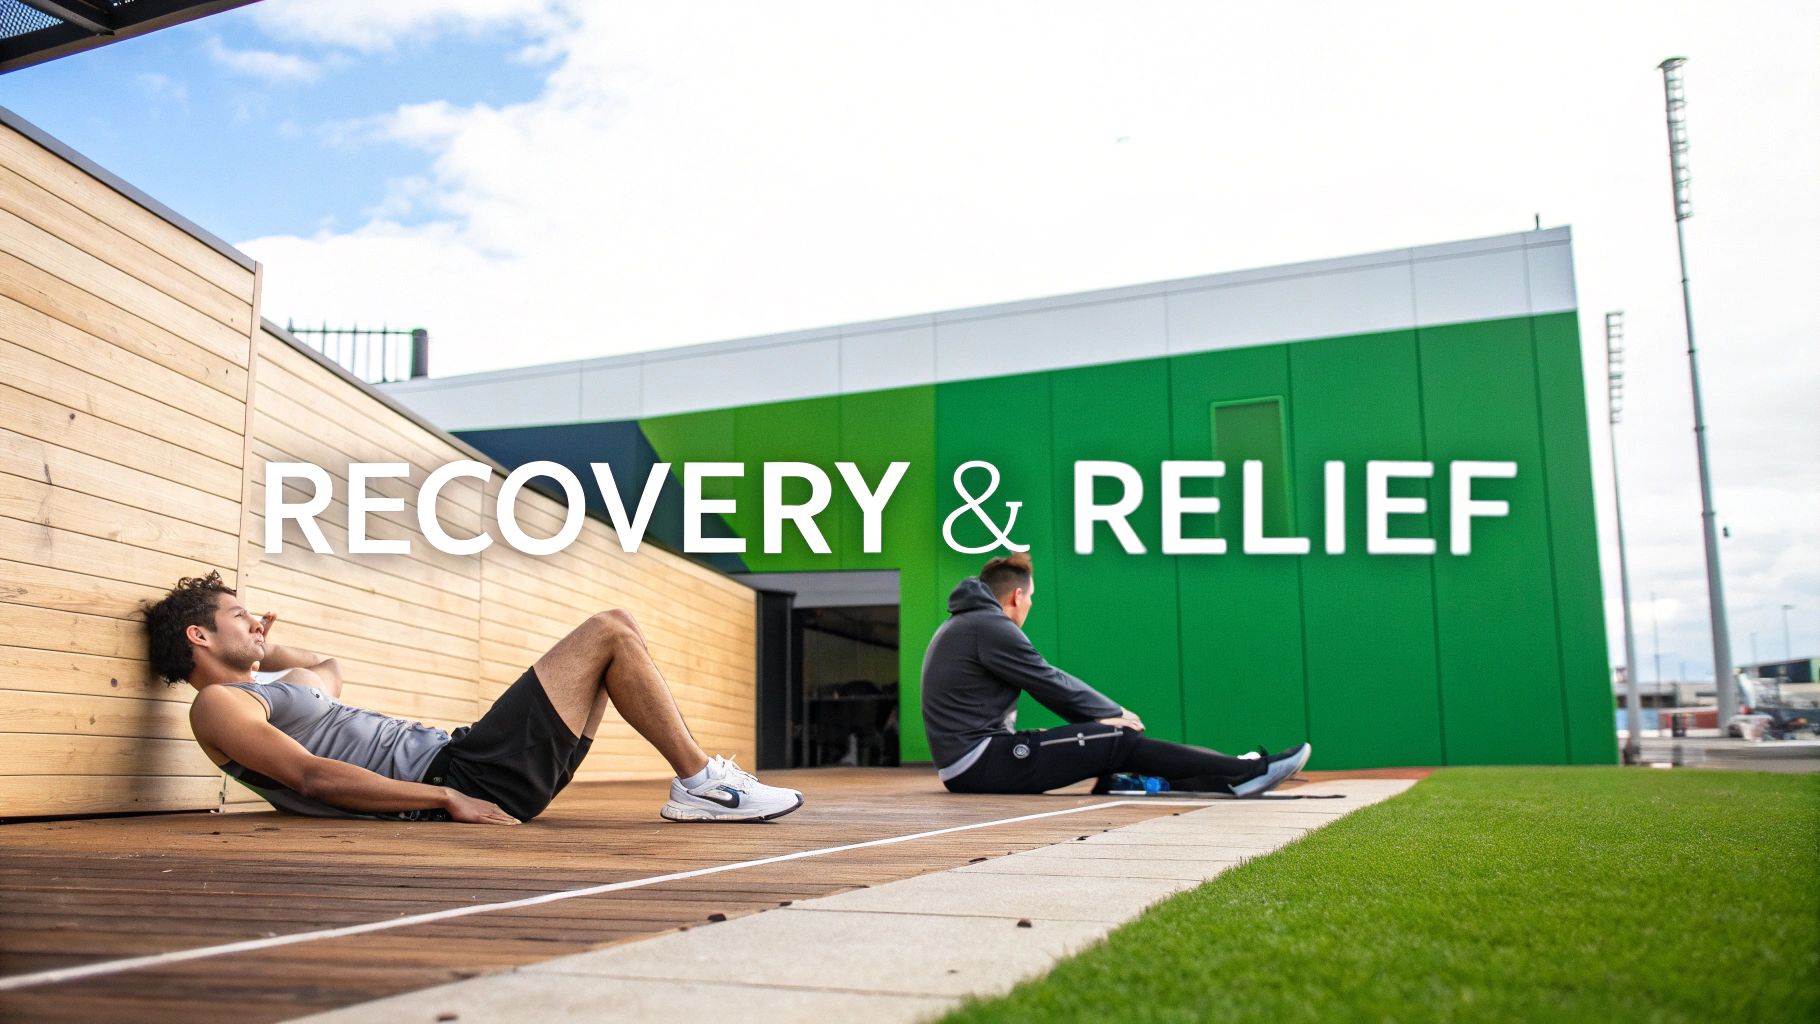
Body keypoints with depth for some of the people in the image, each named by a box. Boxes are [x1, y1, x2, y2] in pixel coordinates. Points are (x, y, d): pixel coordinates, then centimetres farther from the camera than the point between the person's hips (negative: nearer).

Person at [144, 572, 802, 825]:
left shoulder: (267, 693, 26)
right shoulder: (219, 705, -2)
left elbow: (328, 670, 49)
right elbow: (313, 776, -16)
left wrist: (258, 649, 35)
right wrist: (445, 798, -22)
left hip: (451, 764, 10)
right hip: (453, 777, -10)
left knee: (617, 630, 10)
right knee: (608, 634, -10)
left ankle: (697, 775, 6)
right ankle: (700, 783, -6)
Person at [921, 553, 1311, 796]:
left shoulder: (960, 626, 20)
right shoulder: (990, 626, -13)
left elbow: (1044, 681, 20)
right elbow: (1051, 682, -8)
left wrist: (1102, 714, 17)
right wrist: (1113, 713, 7)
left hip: (964, 769, 10)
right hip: (983, 764, -10)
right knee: (1118, 741, -9)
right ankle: (1249, 773, -5)